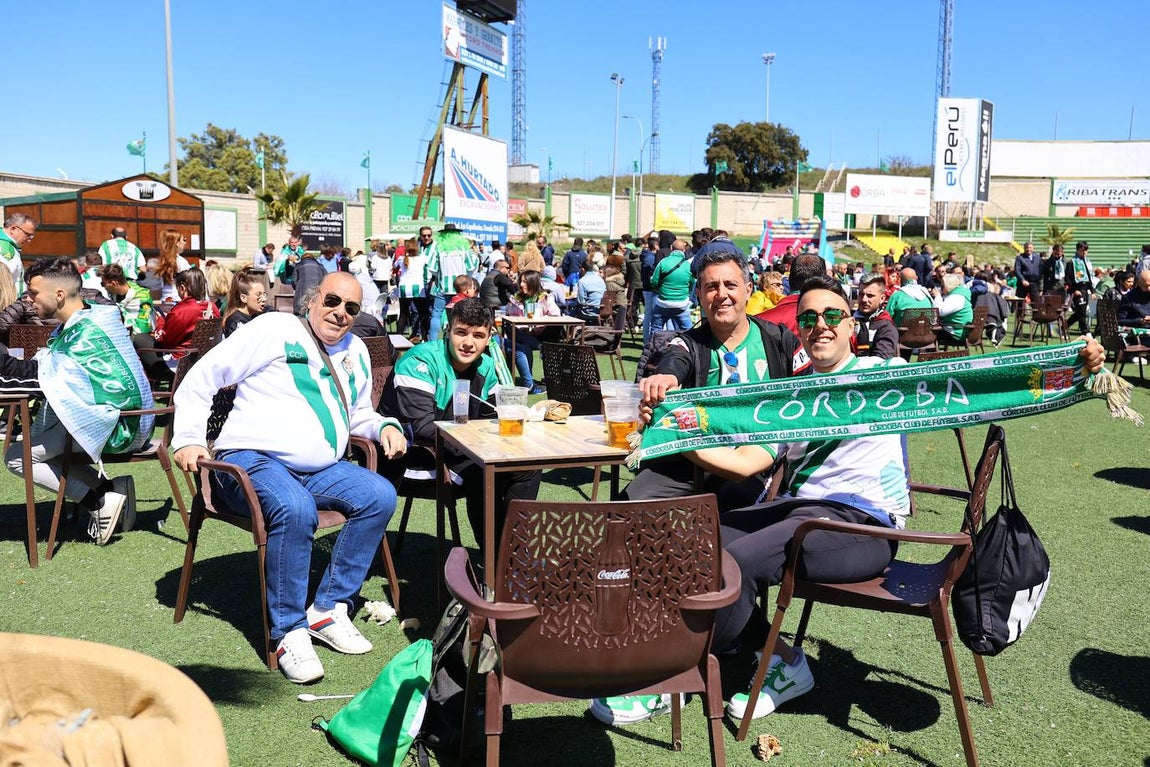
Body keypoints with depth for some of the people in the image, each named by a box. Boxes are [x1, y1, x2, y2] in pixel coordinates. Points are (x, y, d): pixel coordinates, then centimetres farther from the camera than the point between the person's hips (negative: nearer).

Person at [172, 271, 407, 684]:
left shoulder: (356, 352, 19)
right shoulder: (274, 329, -2)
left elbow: (358, 415, 31)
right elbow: (201, 378, -2)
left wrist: (385, 426, 8)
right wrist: (189, 439, -11)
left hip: (319, 470, 7)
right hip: (252, 460, -6)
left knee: (380, 495, -18)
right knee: (295, 509, -37)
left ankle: (328, 609, -9)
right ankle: (288, 631, -21)